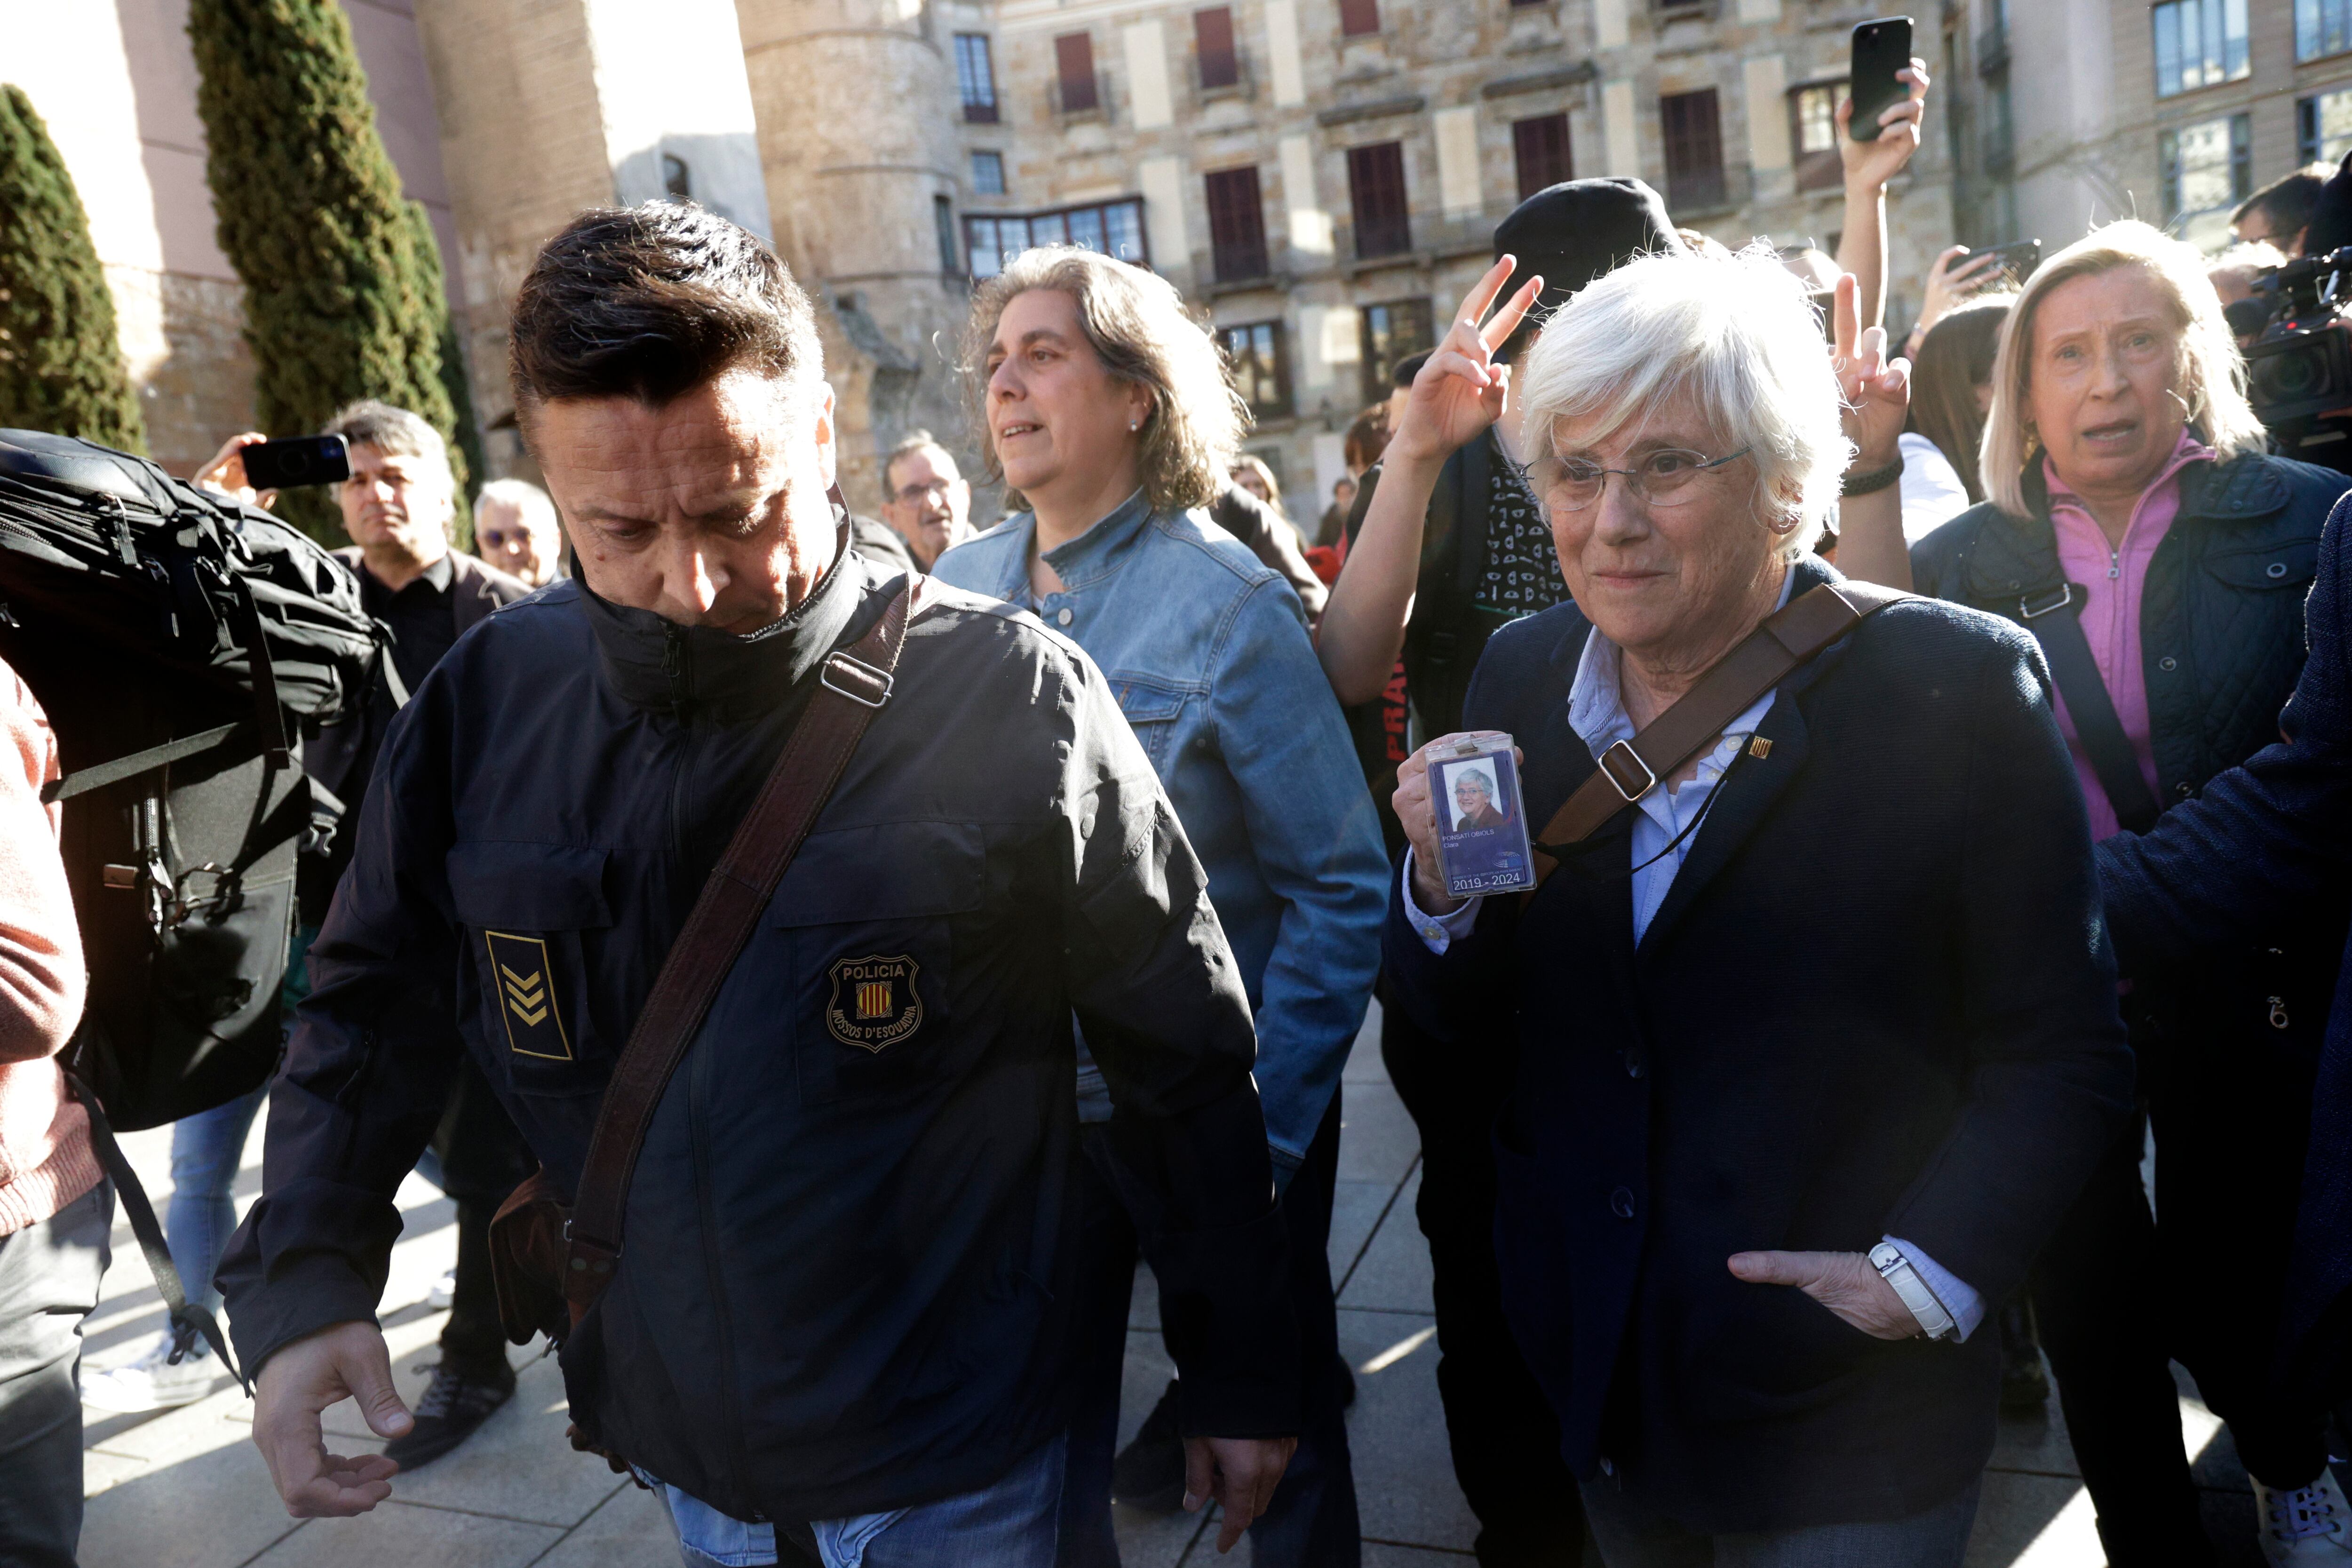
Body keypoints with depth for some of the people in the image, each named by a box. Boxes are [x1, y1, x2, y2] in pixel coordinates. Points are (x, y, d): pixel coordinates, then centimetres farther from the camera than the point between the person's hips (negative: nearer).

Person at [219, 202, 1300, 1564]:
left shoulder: (1016, 701, -20)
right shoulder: (492, 701, -9)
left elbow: (1187, 1059, -12)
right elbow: (379, 1003, 6)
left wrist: (1244, 1373, -5)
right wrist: (304, 1277, -8)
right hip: (666, 1434, 4)